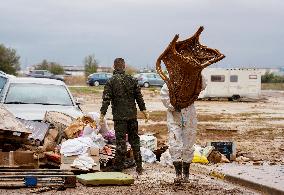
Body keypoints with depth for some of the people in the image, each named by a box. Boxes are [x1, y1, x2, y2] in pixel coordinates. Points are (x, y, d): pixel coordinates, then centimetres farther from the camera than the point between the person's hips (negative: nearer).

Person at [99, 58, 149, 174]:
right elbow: (139, 97, 8)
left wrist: (102, 114, -7)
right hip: (132, 115, 4)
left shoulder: (111, 82, -7)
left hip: (119, 116, -3)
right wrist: (144, 111, 16)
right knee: (134, 140, 13)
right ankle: (139, 166, 17)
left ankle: (118, 168, -1)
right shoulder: (132, 80, 4)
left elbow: (106, 99, -10)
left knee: (120, 141, -2)